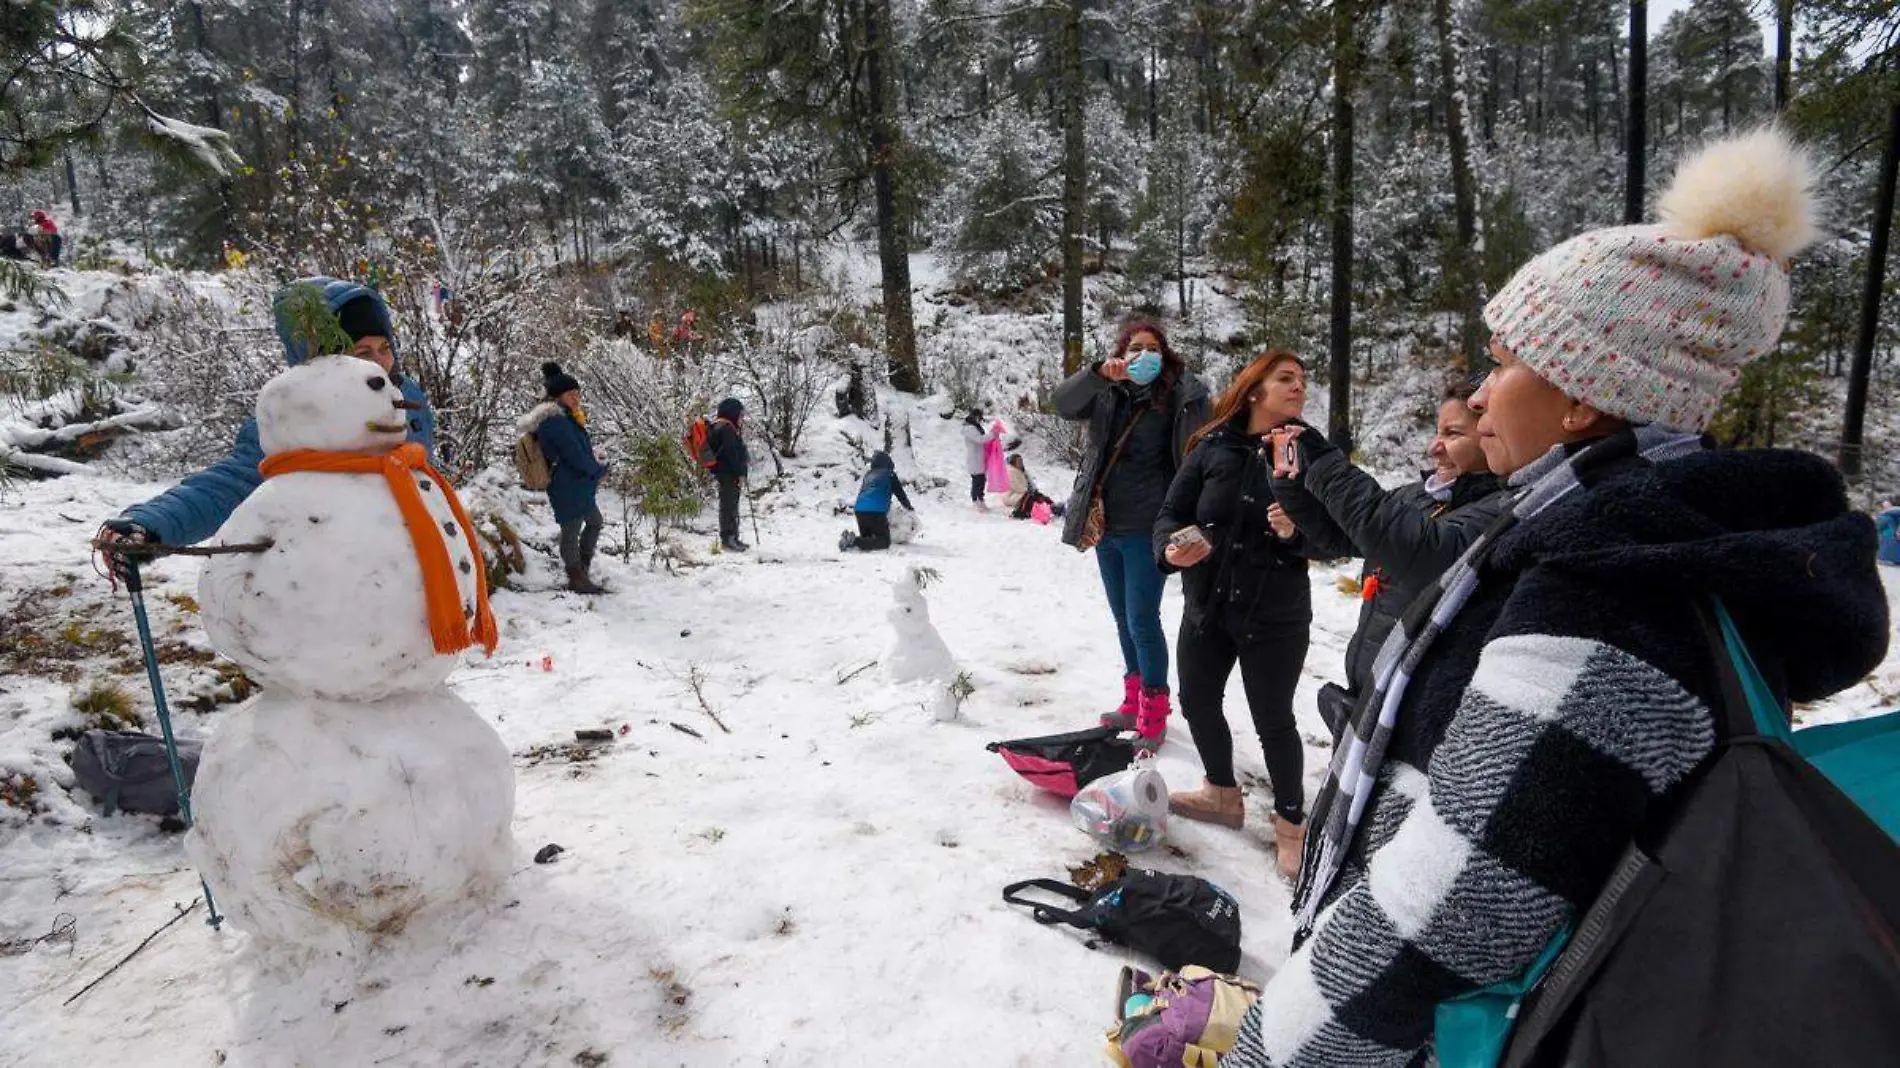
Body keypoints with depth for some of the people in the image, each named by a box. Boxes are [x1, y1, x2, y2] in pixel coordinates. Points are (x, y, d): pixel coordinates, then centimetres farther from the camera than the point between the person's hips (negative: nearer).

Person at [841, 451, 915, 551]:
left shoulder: (868, 474, 22)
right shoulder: (890, 474, 7)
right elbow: (900, 493, 12)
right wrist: (909, 507, 28)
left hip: (859, 509, 7)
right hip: (877, 511, -6)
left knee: (866, 538, 22)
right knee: (884, 541, -2)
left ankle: (848, 538, -10)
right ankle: (856, 542, -24)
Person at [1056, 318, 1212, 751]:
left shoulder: (1172, 399, -5)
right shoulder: (1104, 395, 5)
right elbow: (1064, 404, -13)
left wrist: (1193, 397, -33)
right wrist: (1099, 373, -27)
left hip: (1144, 527, -5)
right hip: (1104, 524, 5)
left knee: (1142, 619, -5)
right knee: (1123, 618, 16)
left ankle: (1153, 714, 8)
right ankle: (1134, 702, 30)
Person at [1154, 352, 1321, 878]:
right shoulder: (1212, 448, -4)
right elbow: (1171, 514, -4)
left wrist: (1297, 531, -26)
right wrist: (1172, 548, -25)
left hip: (1274, 614, -3)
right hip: (1206, 603, 3)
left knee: (1273, 719, 5)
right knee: (1197, 701, 16)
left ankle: (1291, 821, 28)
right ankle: (1223, 794, 40)